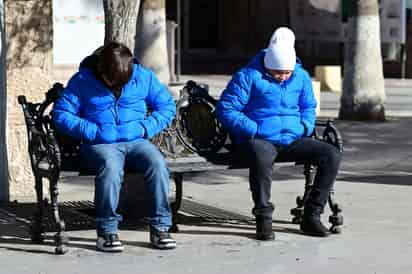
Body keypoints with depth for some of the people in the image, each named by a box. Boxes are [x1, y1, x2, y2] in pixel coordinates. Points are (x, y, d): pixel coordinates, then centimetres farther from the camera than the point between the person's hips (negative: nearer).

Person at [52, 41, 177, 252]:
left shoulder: (143, 77, 6)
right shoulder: (82, 80, 0)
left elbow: (167, 107, 11)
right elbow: (60, 115, -3)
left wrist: (144, 128, -5)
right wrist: (95, 131, -14)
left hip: (136, 142, 2)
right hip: (100, 144, -2)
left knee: (157, 163, -30)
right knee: (110, 165, -37)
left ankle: (160, 227, -19)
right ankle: (107, 231, -27)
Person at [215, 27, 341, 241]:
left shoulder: (301, 76, 13)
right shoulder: (248, 76, -3)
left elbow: (309, 107, 28)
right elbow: (225, 109, -5)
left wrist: (305, 126, 5)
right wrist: (254, 129, -14)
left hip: (293, 140, 5)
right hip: (257, 140, -5)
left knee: (332, 155, -15)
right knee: (262, 157, -42)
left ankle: (311, 216, -8)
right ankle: (263, 219, -28)